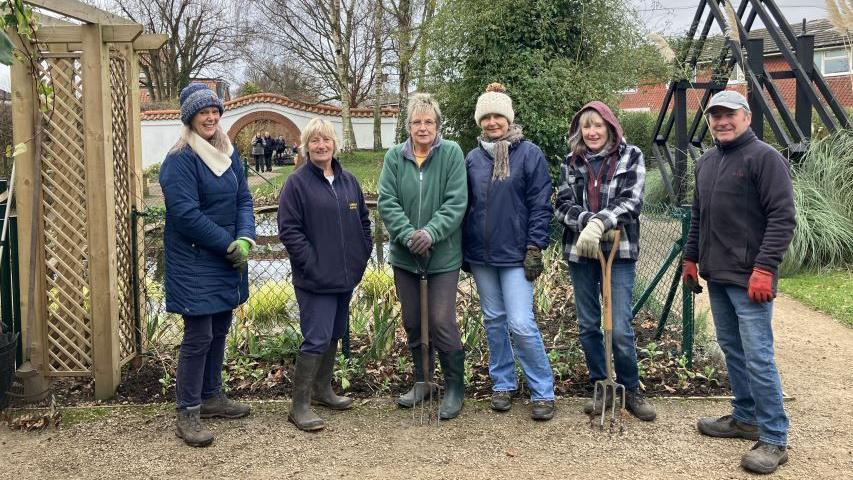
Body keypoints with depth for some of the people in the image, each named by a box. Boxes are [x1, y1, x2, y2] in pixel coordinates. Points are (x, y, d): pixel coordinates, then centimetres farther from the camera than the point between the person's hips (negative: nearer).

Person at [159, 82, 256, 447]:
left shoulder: (228, 153, 9)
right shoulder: (180, 160, -13)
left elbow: (243, 199, 6)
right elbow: (186, 213, -19)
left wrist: (245, 238, -11)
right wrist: (229, 244, -16)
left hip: (227, 259, 7)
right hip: (194, 262, -7)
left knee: (219, 330, 15)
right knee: (198, 336, -4)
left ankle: (211, 396, 31)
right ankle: (187, 414, 8)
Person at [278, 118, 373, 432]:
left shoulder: (348, 181, 9)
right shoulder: (297, 183, -8)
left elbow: (364, 221, 18)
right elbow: (289, 230, -13)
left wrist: (363, 254, 8)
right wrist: (312, 264, -17)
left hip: (346, 276, 7)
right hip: (315, 279, -7)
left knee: (334, 334, 16)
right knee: (317, 339, -9)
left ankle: (322, 389, 33)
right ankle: (300, 406, 1)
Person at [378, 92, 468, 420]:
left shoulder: (452, 153, -6)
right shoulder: (394, 156, 1)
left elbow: (456, 202, -12)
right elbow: (387, 202, -5)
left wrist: (430, 233, -24)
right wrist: (408, 234, -19)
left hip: (443, 255, -3)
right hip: (405, 254, 4)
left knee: (442, 322, -5)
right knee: (412, 322, 14)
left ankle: (455, 387, 14)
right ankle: (422, 381, 33)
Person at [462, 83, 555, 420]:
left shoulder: (529, 153, -4)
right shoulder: (473, 158, 7)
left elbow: (541, 205, -5)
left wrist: (535, 247, -11)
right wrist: (463, 250, 11)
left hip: (516, 254, -4)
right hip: (481, 254, 5)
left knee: (521, 324, -10)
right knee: (494, 320, 13)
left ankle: (542, 391, 5)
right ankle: (502, 383, 27)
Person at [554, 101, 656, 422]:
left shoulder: (630, 157, 1)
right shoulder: (571, 162, 8)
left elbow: (631, 202, -11)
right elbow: (563, 205, -1)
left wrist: (600, 223, -26)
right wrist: (588, 221, -21)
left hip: (619, 250, -3)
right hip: (579, 251, 3)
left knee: (620, 329, -5)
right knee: (588, 325, 10)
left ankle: (631, 390, 16)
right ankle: (601, 387, 25)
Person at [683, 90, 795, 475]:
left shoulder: (765, 158, -9)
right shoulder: (705, 163, 15)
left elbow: (783, 217, -15)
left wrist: (764, 268, -21)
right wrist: (691, 258, 19)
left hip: (749, 279, -8)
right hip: (716, 275, 8)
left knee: (757, 356, -7)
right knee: (731, 350, 15)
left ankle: (774, 438, 3)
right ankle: (745, 418, 28)